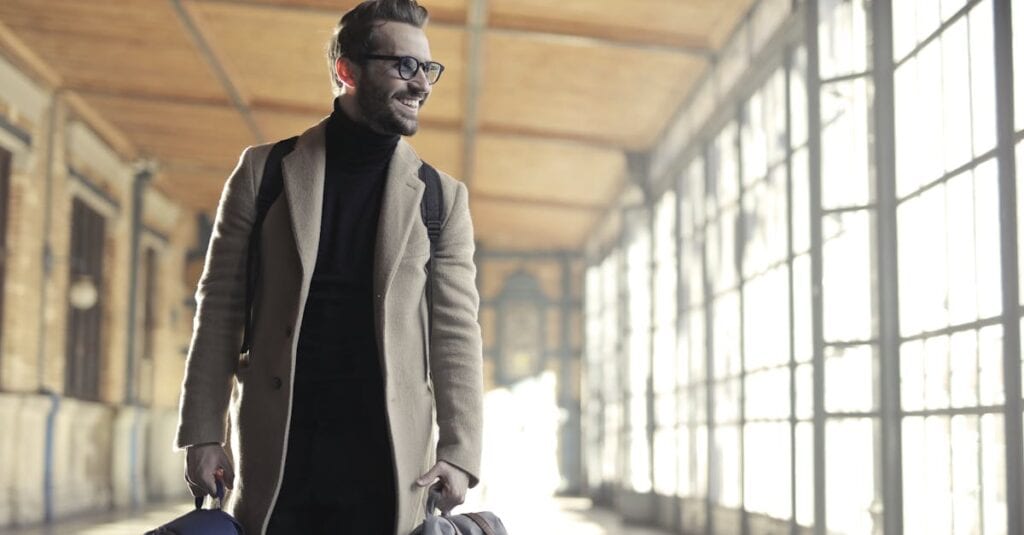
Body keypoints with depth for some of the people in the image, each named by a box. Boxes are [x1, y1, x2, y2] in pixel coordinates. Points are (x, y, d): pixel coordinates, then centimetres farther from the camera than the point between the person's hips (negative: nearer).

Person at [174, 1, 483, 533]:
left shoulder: (442, 197, 6)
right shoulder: (265, 171, 5)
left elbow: (455, 332, 2)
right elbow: (219, 305, 5)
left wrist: (458, 452, -8)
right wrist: (203, 431, -1)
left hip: (386, 459, 0)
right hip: (274, 452, 0)